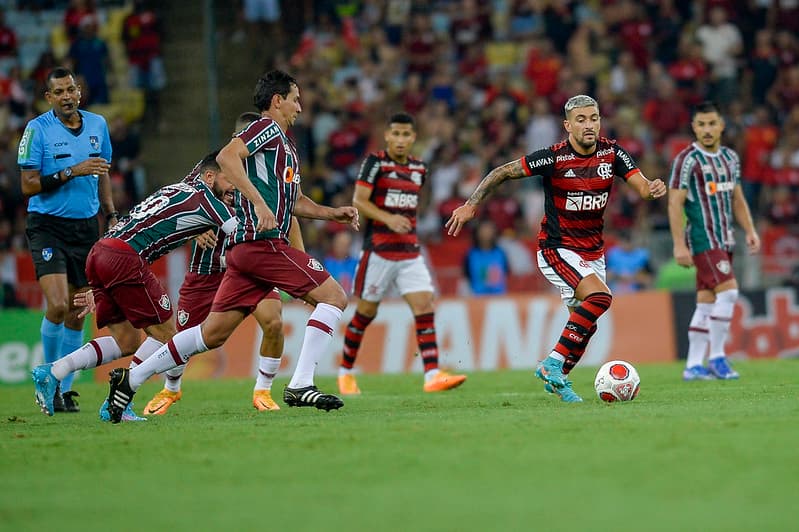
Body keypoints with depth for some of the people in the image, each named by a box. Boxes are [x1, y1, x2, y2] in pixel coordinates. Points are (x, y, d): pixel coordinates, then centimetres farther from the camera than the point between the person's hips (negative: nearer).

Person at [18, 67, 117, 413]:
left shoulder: (97, 124, 8)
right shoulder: (37, 129, -7)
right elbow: (29, 186, -10)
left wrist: (111, 214, 12)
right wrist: (72, 172, -19)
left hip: (86, 227, 5)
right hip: (48, 226, -4)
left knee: (77, 314, 4)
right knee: (57, 305, -18)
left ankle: (64, 387, 15)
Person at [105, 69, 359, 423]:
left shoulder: (286, 145, 27)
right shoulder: (267, 128, -3)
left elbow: (295, 201, 34)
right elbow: (227, 156, -21)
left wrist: (334, 213, 21)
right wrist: (259, 203, -26)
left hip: (246, 247, 10)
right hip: (263, 242, -10)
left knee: (213, 333, 8)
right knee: (334, 297, -9)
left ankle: (130, 380, 10)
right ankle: (300, 385, -17)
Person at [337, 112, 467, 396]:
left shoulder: (419, 168, 11)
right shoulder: (375, 162, -6)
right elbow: (358, 201, -13)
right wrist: (387, 218, -25)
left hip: (410, 253, 5)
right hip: (378, 251, -5)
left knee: (425, 307, -9)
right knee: (366, 312, 4)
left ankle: (432, 375, -15)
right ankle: (345, 372, 22)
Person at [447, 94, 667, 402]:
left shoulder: (611, 153, -4)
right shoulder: (553, 157, -17)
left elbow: (642, 187, -9)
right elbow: (503, 172, -9)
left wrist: (654, 189, -32)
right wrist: (471, 204, -15)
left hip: (593, 253, 6)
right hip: (557, 249, -6)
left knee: (585, 325, 11)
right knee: (600, 296, -27)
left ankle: (557, 380, 31)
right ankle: (553, 363, -20)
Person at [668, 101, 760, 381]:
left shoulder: (730, 157, 12)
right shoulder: (687, 160, -10)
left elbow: (737, 199, 20)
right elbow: (675, 203, -12)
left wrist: (750, 230, 9)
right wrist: (679, 245, -17)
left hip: (723, 239, 7)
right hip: (702, 239, -7)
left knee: (706, 303, 7)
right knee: (728, 291, -17)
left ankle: (694, 366, 9)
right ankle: (716, 357, -9)